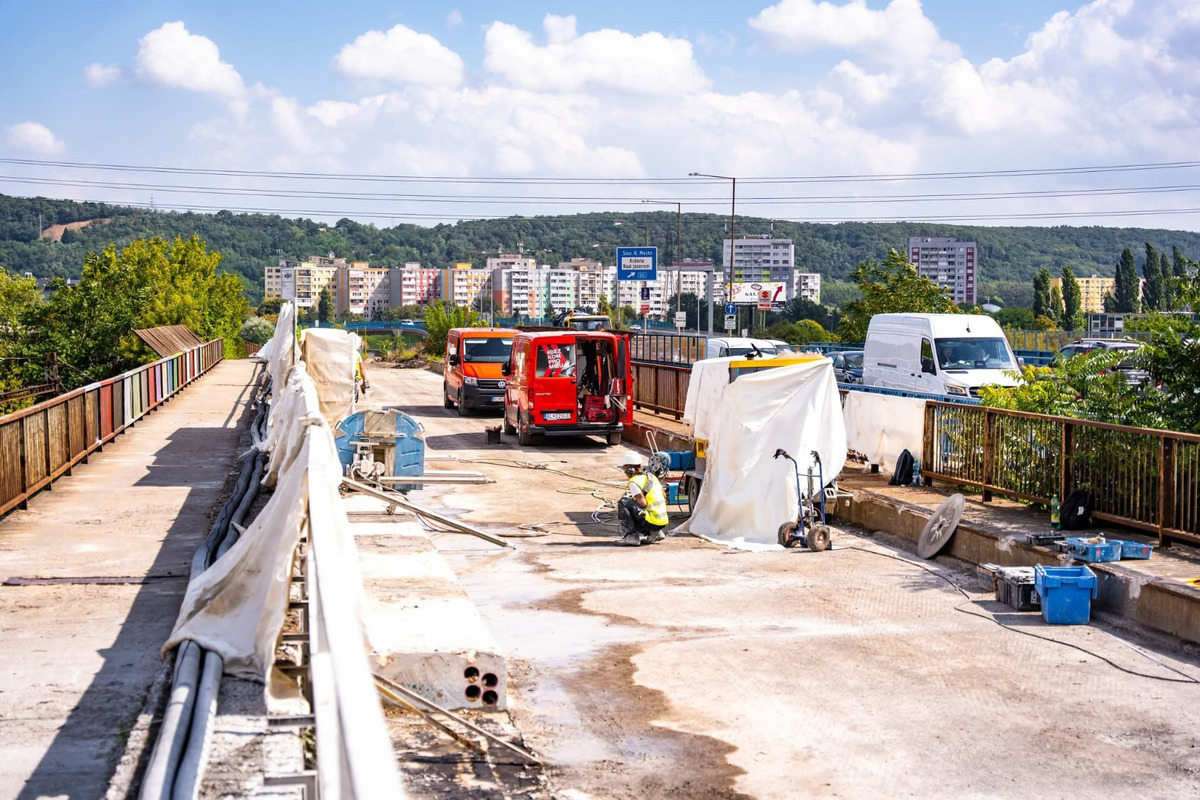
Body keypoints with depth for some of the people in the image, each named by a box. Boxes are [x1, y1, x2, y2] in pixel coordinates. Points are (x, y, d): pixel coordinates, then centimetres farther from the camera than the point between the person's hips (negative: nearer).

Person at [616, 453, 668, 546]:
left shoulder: (634, 482, -10)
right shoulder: (651, 477, 15)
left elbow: (643, 503, -20)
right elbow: (664, 497, 22)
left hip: (652, 521, -8)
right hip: (663, 521, 9)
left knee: (623, 503, -7)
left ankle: (631, 535, -11)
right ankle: (655, 533, 18)